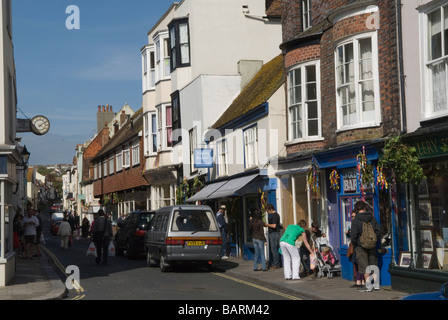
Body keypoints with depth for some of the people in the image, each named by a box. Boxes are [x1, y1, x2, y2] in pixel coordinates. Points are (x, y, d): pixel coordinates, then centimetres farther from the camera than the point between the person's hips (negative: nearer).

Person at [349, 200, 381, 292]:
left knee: (364, 265, 0)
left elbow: (353, 235, -14)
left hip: (361, 246, -4)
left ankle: (368, 285, -4)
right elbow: (378, 231, 2)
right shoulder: (372, 218, 1)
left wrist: (355, 244, 1)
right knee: (373, 264, 15)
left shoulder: (356, 221, -12)